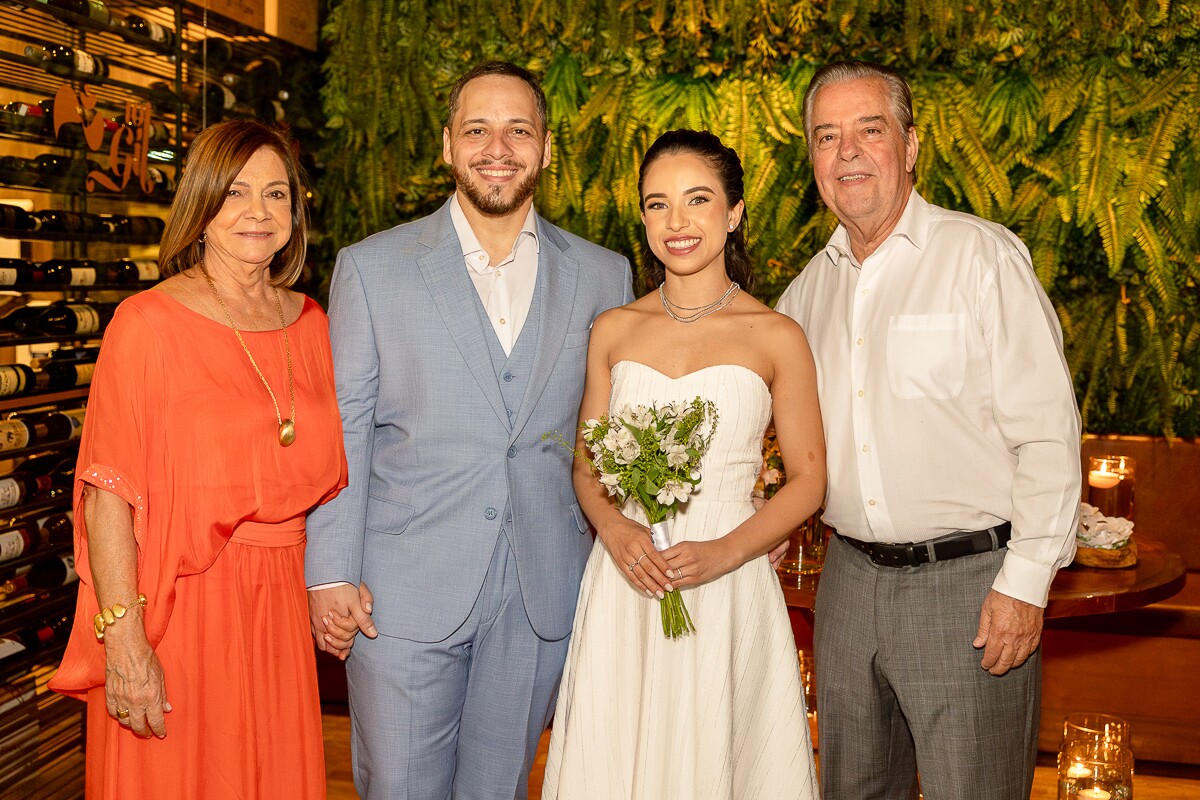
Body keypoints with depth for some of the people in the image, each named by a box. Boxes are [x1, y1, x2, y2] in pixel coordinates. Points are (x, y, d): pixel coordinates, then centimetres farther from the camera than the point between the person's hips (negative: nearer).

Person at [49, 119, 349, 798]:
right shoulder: (150, 322, -9)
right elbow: (109, 491, -14)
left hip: (282, 612, 5)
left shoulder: (310, 322, 7)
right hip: (177, 613, -5)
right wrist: (123, 641, -19)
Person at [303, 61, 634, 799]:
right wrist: (331, 572, -5)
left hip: (543, 597, 2)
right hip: (405, 596, -1)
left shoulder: (604, 275, 5)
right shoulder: (371, 267, 0)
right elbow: (342, 429, -1)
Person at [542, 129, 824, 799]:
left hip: (729, 589, -2)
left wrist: (726, 551, -15)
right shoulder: (614, 330, 6)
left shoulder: (776, 337, -3)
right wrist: (613, 527, -10)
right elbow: (587, 464, 11)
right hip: (624, 585, 3)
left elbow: (808, 479, 0)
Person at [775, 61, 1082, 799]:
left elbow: (1048, 430, -11)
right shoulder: (809, 286, 9)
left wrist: (1027, 580, -14)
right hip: (850, 577, 5)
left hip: (968, 579, -5)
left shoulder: (981, 254, -8)